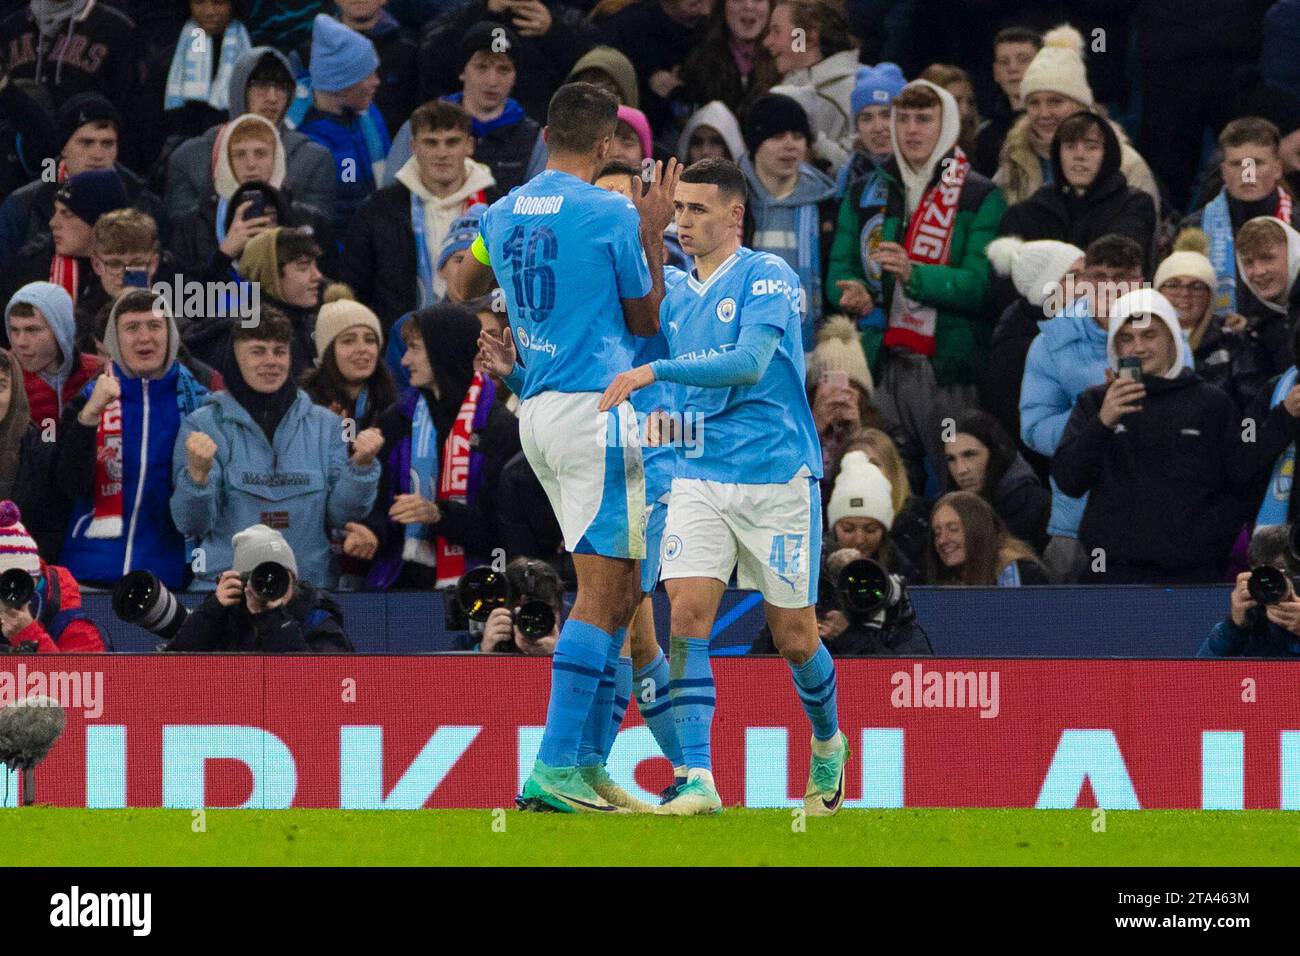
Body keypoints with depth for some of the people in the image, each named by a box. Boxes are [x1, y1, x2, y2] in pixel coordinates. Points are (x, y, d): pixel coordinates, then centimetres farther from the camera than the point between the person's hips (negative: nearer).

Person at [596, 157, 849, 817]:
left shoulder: (765, 277, -8)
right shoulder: (677, 297, 12)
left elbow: (750, 363, -22)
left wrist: (655, 372, -25)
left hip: (776, 476, -5)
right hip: (700, 479, 5)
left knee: (793, 637, 6)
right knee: (688, 614, -15)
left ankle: (828, 744, 35)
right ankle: (698, 780, -19)